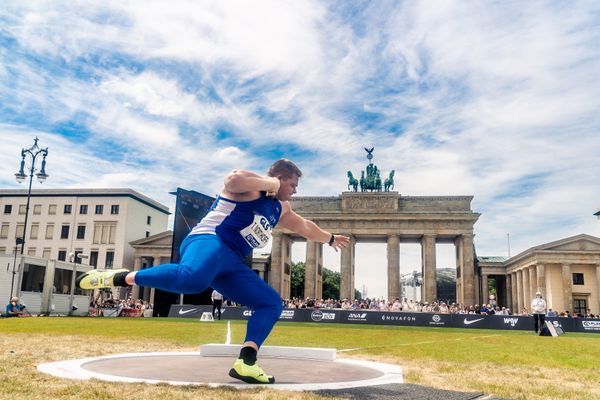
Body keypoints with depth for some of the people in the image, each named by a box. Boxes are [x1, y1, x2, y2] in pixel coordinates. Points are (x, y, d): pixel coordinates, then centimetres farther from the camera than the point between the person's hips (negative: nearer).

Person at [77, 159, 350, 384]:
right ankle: (120, 278, -24)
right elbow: (233, 178, -24)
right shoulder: (249, 186, 1)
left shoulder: (280, 208, 28)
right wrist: (270, 184, -10)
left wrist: (330, 238, 58)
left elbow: (305, 226, 46)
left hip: (231, 263, 9)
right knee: (192, 279, -43)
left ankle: (246, 363, -10)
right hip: (208, 242, -9)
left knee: (272, 304, 1)